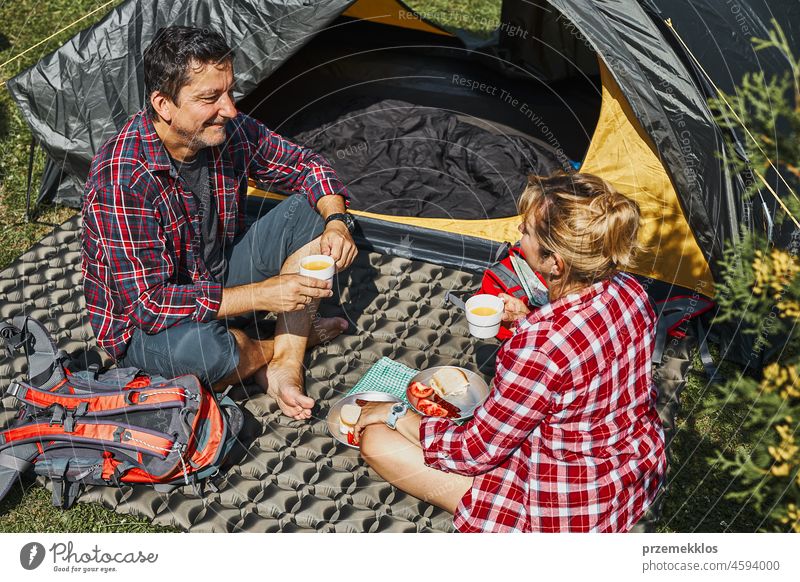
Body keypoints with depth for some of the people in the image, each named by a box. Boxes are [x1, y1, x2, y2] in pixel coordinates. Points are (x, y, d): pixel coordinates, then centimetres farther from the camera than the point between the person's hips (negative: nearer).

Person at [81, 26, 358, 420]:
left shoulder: (230, 131, -13)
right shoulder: (119, 181, -33)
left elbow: (305, 166, 3)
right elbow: (148, 302, -32)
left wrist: (337, 221, -17)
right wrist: (259, 295, -33)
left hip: (219, 277, 7)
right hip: (143, 322, -6)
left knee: (312, 210, -6)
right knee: (197, 346, -41)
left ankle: (282, 368, -13)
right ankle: (278, 349, -2)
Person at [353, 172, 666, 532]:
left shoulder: (537, 347, -36)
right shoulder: (630, 292, -13)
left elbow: (477, 451, -20)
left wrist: (398, 416, -6)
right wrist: (528, 321, 2)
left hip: (568, 513, -8)